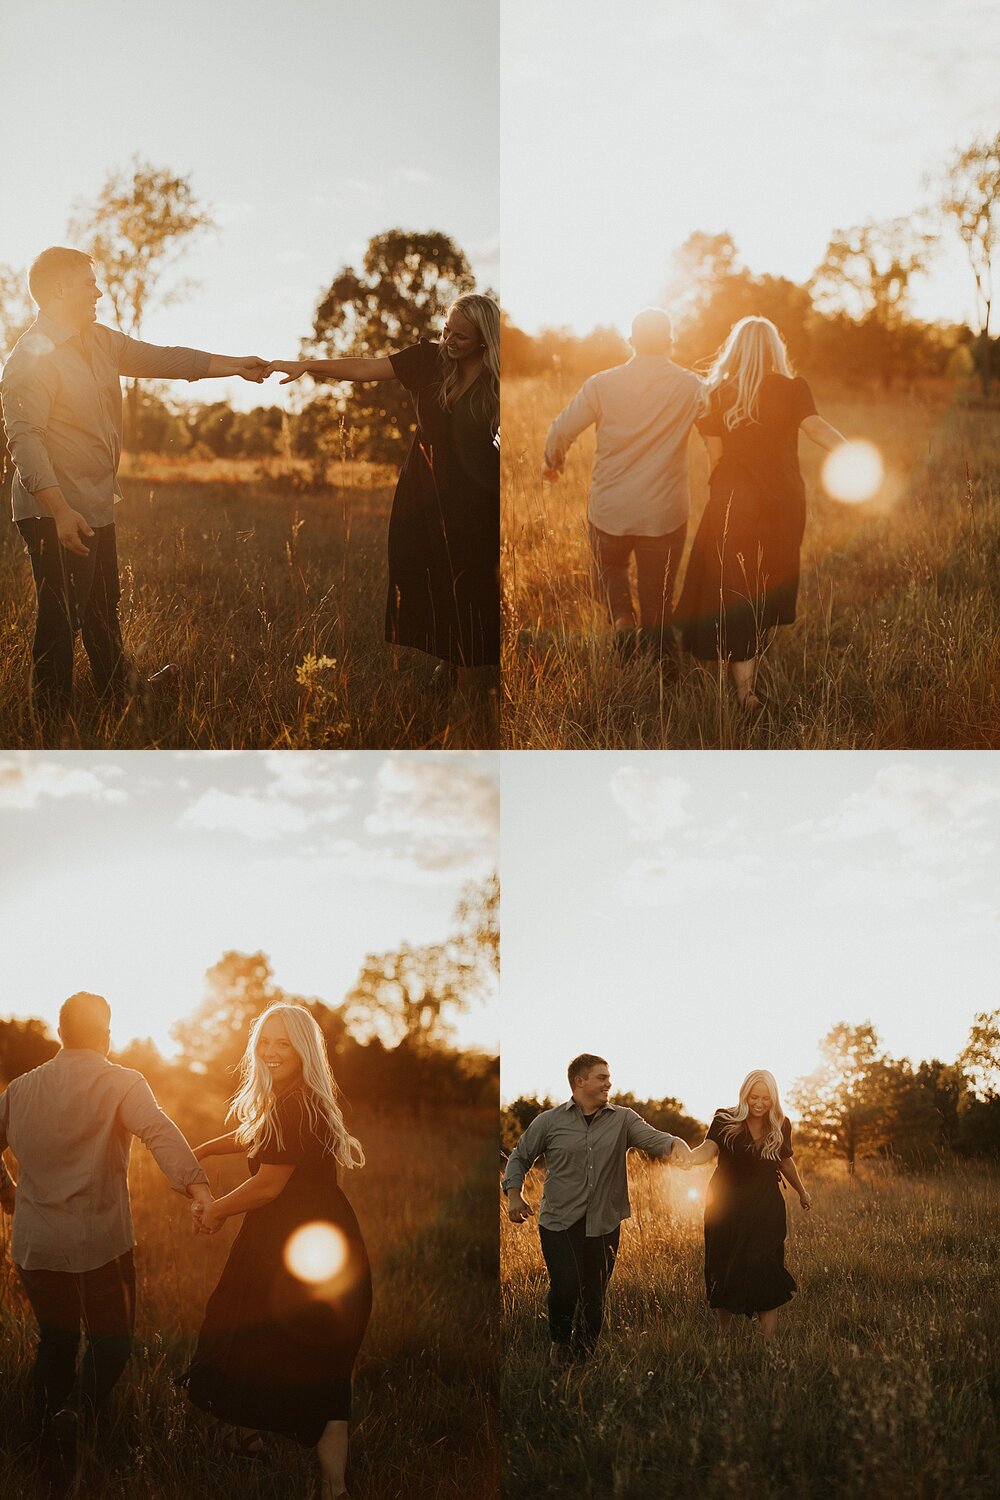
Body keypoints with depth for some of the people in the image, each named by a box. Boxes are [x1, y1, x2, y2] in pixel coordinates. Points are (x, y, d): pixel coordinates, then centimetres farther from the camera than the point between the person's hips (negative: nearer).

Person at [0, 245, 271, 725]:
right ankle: (54, 724, 5)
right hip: (56, 515, -9)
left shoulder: (98, 341, 10)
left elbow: (161, 359, 17)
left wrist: (235, 365, 15)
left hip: (96, 508, 9)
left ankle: (121, 705, 33)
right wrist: (61, 512, -29)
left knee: (104, 614, 20)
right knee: (61, 619, -4)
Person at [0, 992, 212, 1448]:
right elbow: (159, 1132, -25)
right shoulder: (121, 1084, -8)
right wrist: (195, 1183, -39)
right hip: (99, 1241, -4)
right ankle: (78, 1407, -20)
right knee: (112, 1341, 7)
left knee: (55, 1340, 19)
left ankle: (49, 1436, 18)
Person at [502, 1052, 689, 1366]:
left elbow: (652, 1137, -12)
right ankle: (559, 1341, 14)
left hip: (603, 1225, 2)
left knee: (594, 1296, 7)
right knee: (566, 1286, -16)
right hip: (558, 1223, -2)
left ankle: (584, 1354, 31)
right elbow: (520, 1157, 13)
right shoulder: (549, 1122, 2)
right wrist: (514, 1194, 0)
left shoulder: (623, 1120, 4)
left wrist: (676, 1144, -34)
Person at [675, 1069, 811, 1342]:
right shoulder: (726, 1121, -8)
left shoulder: (781, 1126, 1)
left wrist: (802, 1192, 31)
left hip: (765, 1211, 1)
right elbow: (710, 1147, -27)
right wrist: (692, 1157, -49)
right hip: (727, 1208, -1)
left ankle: (769, 1344, -8)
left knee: (765, 1278, -9)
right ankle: (722, 1336, 22)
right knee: (723, 1275, 5)